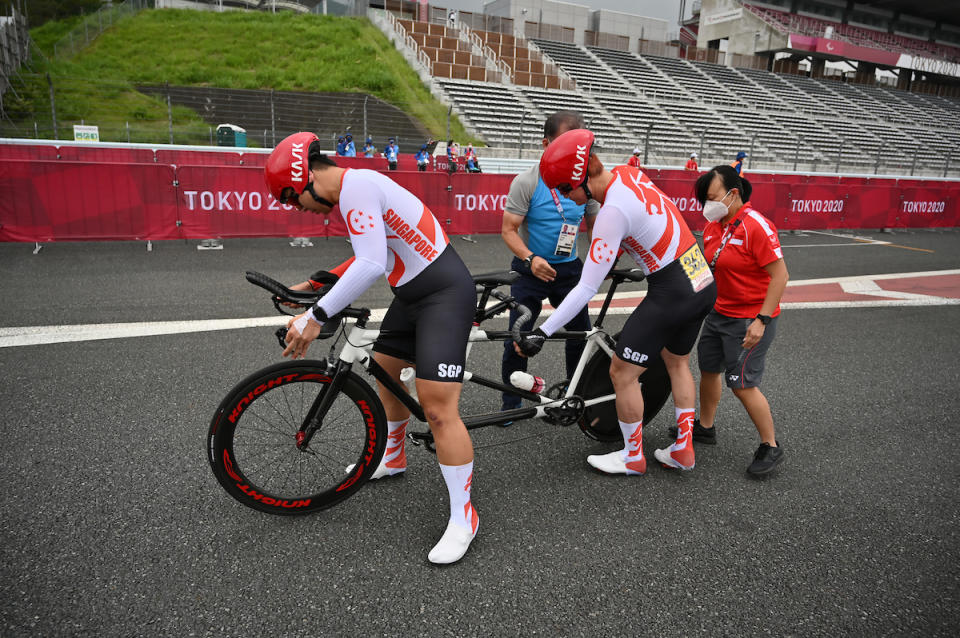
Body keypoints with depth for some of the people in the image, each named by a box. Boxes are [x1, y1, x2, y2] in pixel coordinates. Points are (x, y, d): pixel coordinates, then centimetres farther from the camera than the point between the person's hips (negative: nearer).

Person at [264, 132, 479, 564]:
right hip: (411, 294, 11)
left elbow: (371, 265, -28)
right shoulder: (354, 189, 13)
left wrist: (316, 317, -24)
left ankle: (463, 517, 0)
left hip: (446, 294, -11)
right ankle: (392, 458, 47)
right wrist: (313, 285, 20)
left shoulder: (355, 184, -19)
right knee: (384, 371, 24)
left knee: (438, 409, -14)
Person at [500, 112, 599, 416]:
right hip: (532, 268, -4)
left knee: (582, 334, 9)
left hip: (569, 268, 4)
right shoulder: (527, 181, -14)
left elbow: (595, 226, 9)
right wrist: (530, 259, -30)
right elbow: (508, 229, -14)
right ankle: (511, 403, 14)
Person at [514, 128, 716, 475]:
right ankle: (683, 450, 35)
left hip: (671, 294, -10)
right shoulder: (629, 173, 1)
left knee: (622, 373, 4)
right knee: (677, 362, 25)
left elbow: (586, 290, -24)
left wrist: (541, 333, -21)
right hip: (704, 284, 10)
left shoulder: (612, 212, -24)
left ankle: (633, 456, 22)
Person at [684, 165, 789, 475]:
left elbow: (780, 275, -21)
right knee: (709, 368, 17)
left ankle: (771, 447, 14)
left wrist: (761, 320, -24)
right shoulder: (713, 225, 4)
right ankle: (705, 427, 38)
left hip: (750, 320, -8)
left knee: (742, 385, -4)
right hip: (719, 313, 8)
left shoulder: (756, 226, -20)